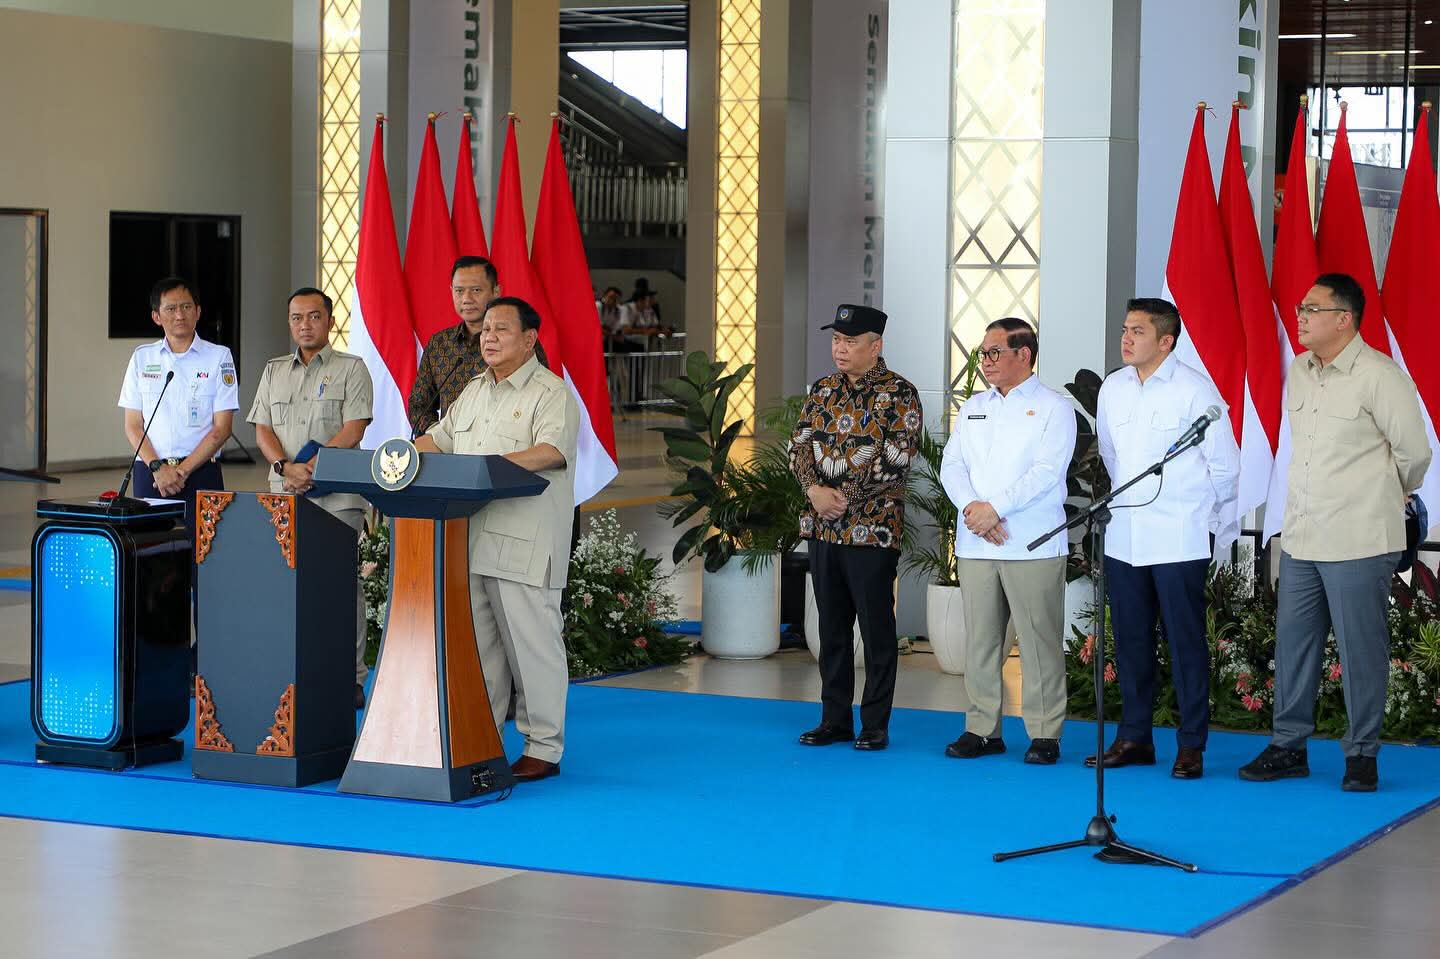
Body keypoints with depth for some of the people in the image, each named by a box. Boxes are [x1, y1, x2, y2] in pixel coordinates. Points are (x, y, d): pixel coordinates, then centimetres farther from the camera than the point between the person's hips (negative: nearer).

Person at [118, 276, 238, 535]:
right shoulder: (142, 358, 11)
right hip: (150, 472, 2)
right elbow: (133, 426, 7)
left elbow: (221, 428, -2)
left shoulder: (218, 357, 3)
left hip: (201, 472, -2)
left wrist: (182, 470, -10)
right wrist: (157, 467, -9)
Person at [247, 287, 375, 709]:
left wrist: (313, 469, -15)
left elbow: (352, 430, -7)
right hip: (285, 494, 4)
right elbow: (262, 430, 11)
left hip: (337, 492, -4)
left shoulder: (351, 369, 3)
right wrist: (285, 467, -8)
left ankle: (350, 678, -2)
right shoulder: (274, 372, 18)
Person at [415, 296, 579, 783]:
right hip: (469, 540, 7)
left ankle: (544, 749, 1)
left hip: (524, 544, -7)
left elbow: (551, 451, -20)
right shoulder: (473, 392, 20)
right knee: (477, 643, 10)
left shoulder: (551, 393, -5)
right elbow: (439, 438, 22)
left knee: (531, 642, -4)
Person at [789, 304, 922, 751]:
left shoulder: (899, 394, -7)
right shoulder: (822, 390, 11)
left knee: (876, 628, 1)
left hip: (873, 529, -6)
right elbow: (800, 445, 7)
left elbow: (895, 461, -14)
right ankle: (835, 719, 19)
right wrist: (815, 490, -12)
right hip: (823, 527, 6)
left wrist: (845, 497, -16)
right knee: (832, 627, 11)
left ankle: (875, 725, 8)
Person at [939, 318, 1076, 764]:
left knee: (1039, 640, -5)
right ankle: (982, 728, 13)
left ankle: (1044, 734, 1)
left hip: (1032, 545, -5)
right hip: (974, 544, 5)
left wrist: (995, 507, -16)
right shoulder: (973, 408, 19)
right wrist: (971, 507, -8)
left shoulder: (1053, 408, 1)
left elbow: (1047, 471, -11)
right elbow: (952, 464, 11)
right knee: (980, 639, 6)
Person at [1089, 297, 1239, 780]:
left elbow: (1225, 464, -3)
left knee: (1186, 642, -2)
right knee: (1130, 640, 10)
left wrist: (1205, 520, 3)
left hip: (1179, 542, -6)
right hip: (1123, 537, 6)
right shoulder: (1113, 388, 7)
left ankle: (1191, 745, 4)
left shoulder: (1194, 390, -9)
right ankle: (1134, 737, 19)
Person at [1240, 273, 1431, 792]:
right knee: (1293, 642, 11)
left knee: (1360, 650, 0)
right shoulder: (1298, 371, 9)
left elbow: (1414, 453, -5)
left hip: (1357, 542, -7)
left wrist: (1386, 496, 10)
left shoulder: (1380, 376, -12)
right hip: (1300, 536, 7)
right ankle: (1288, 746, 20)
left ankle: (1362, 755, 10)